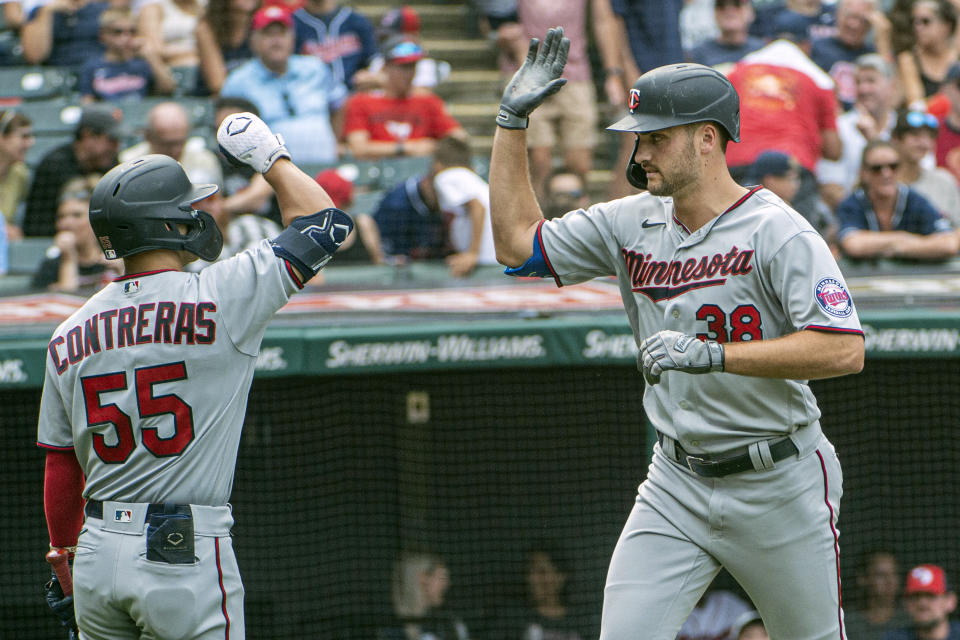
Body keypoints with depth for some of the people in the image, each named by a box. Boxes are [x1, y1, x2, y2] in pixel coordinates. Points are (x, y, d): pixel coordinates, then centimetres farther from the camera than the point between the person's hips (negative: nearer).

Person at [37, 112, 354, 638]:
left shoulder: (69, 336, 7)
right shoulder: (218, 299, -9)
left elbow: (59, 470, 11)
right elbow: (323, 222, 2)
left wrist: (67, 570, 22)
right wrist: (270, 156, 17)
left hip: (98, 553, 5)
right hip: (186, 556, -5)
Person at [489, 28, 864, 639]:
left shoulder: (779, 233, -16)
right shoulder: (631, 225, 4)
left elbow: (845, 349, -26)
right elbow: (518, 244, 11)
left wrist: (712, 355, -32)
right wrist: (513, 119, 6)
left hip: (780, 487, -5)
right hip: (676, 483, 5)